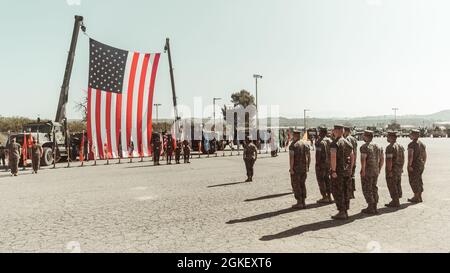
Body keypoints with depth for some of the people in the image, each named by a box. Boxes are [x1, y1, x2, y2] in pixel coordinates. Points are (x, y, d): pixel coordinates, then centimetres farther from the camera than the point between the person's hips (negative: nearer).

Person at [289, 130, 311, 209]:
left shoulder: (293, 145, -12)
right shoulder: (305, 144, 8)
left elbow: (291, 158, -19)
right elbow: (309, 156, 11)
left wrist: (291, 168, -17)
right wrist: (307, 166, 18)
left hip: (296, 168, -6)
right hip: (304, 168, 6)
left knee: (296, 185, 1)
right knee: (302, 184, 14)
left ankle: (299, 203, 2)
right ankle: (303, 203, 15)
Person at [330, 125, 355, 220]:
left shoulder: (334, 143, -12)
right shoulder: (348, 143, 12)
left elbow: (333, 157, -23)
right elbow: (352, 157, 15)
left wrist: (333, 171, -20)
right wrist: (350, 169, 20)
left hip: (338, 171, -7)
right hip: (347, 171, 8)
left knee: (338, 192, -1)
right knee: (346, 192, 11)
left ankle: (341, 213, 1)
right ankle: (345, 212, 18)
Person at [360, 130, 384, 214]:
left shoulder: (364, 147, -14)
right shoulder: (378, 146, 10)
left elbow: (363, 159, -22)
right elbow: (382, 159, 14)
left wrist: (363, 170, -18)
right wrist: (379, 169, 19)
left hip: (367, 171, -8)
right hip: (376, 171, 8)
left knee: (367, 189, 1)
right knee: (374, 188, 16)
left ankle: (370, 208, 3)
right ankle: (374, 207, 21)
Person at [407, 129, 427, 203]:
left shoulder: (411, 144, -16)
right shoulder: (422, 144, 11)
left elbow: (410, 156, -23)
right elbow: (425, 156, 16)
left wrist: (409, 166, -20)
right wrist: (423, 165, 22)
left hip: (414, 166, -8)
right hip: (421, 165, 8)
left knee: (413, 181, -1)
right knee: (419, 181, 14)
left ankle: (416, 197, 3)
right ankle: (419, 197, 20)